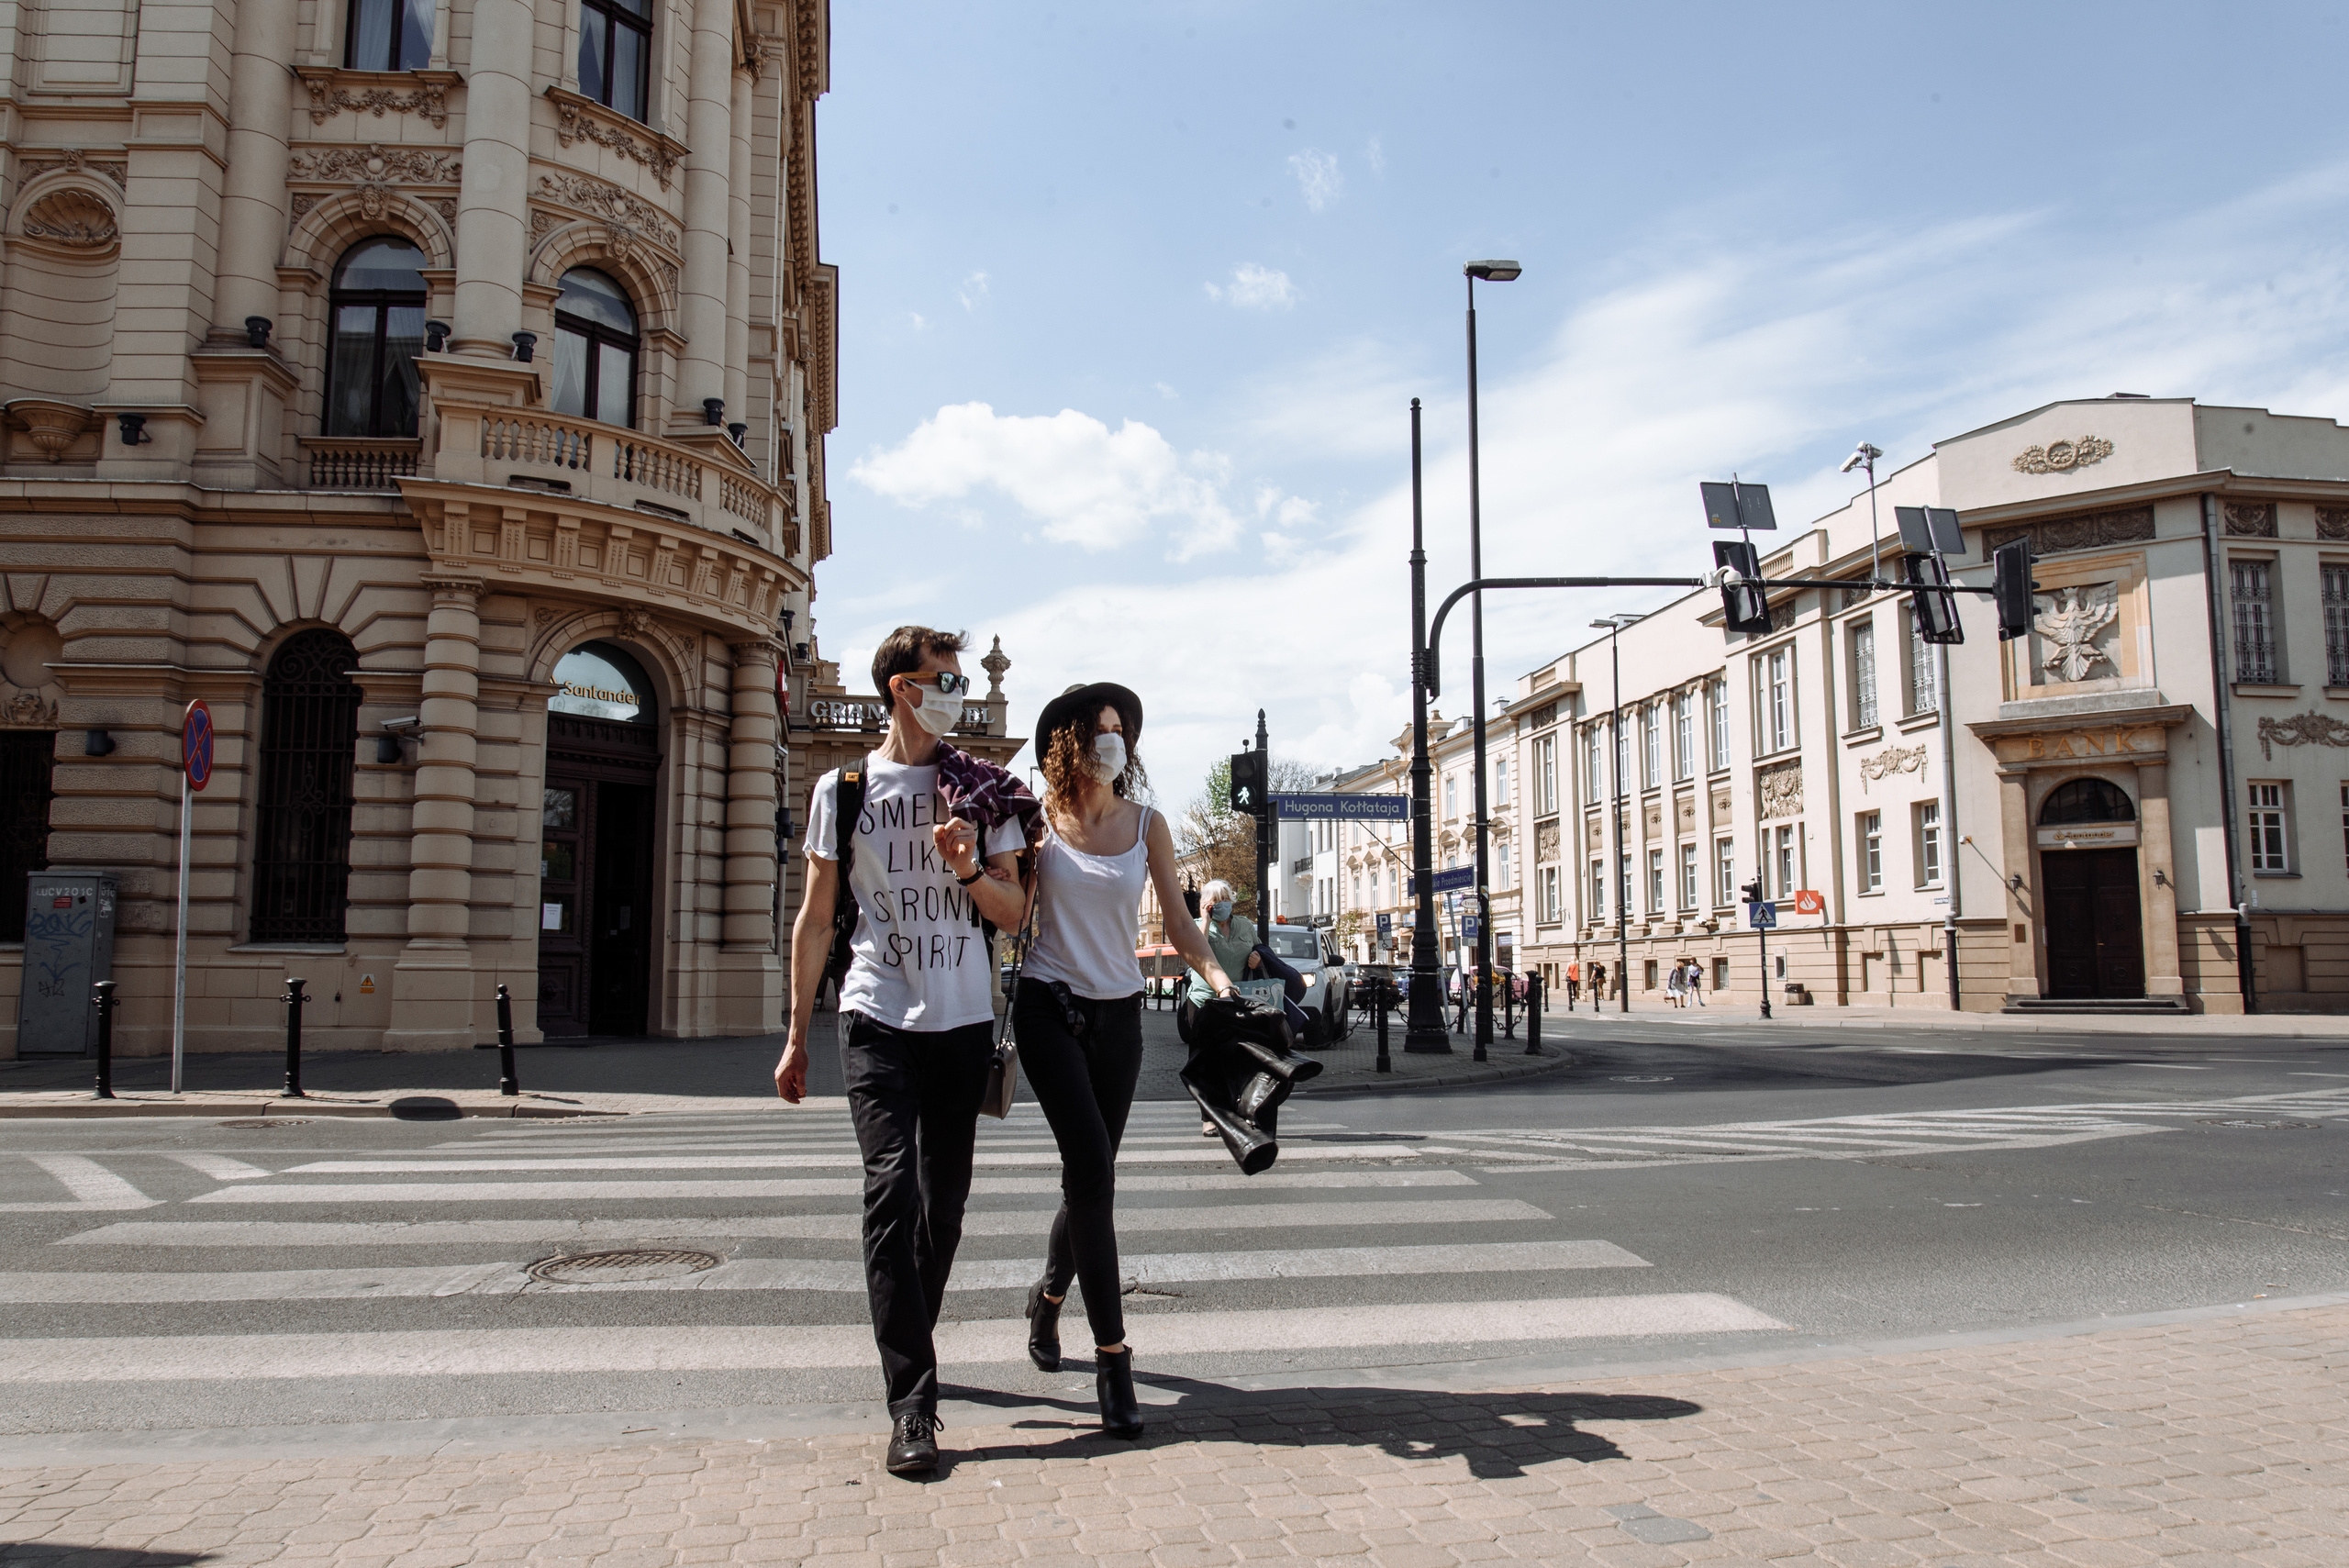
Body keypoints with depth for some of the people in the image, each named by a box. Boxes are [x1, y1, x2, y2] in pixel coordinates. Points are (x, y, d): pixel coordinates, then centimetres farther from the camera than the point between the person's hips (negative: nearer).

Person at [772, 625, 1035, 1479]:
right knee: (892, 1192, -12)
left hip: (964, 1022, 2)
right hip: (879, 1021, -2)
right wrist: (797, 1037, 6)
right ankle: (911, 1403, -10)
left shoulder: (984, 792, 8)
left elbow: (1012, 913, 8)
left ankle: (909, 1348, 31)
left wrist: (967, 868, -14)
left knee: (944, 1201, 9)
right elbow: (815, 920, 8)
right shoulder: (843, 789, 4)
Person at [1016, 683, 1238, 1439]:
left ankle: (1049, 1294, 39)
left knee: (1090, 1174, 9)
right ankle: (1112, 1356, -10)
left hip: (1118, 1013, 3)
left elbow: (1178, 922, 3)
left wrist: (1217, 977, -14)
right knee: (1092, 1167, -15)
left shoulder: (1147, 825, 5)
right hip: (1049, 1006, -3)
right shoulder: (1038, 819, 0)